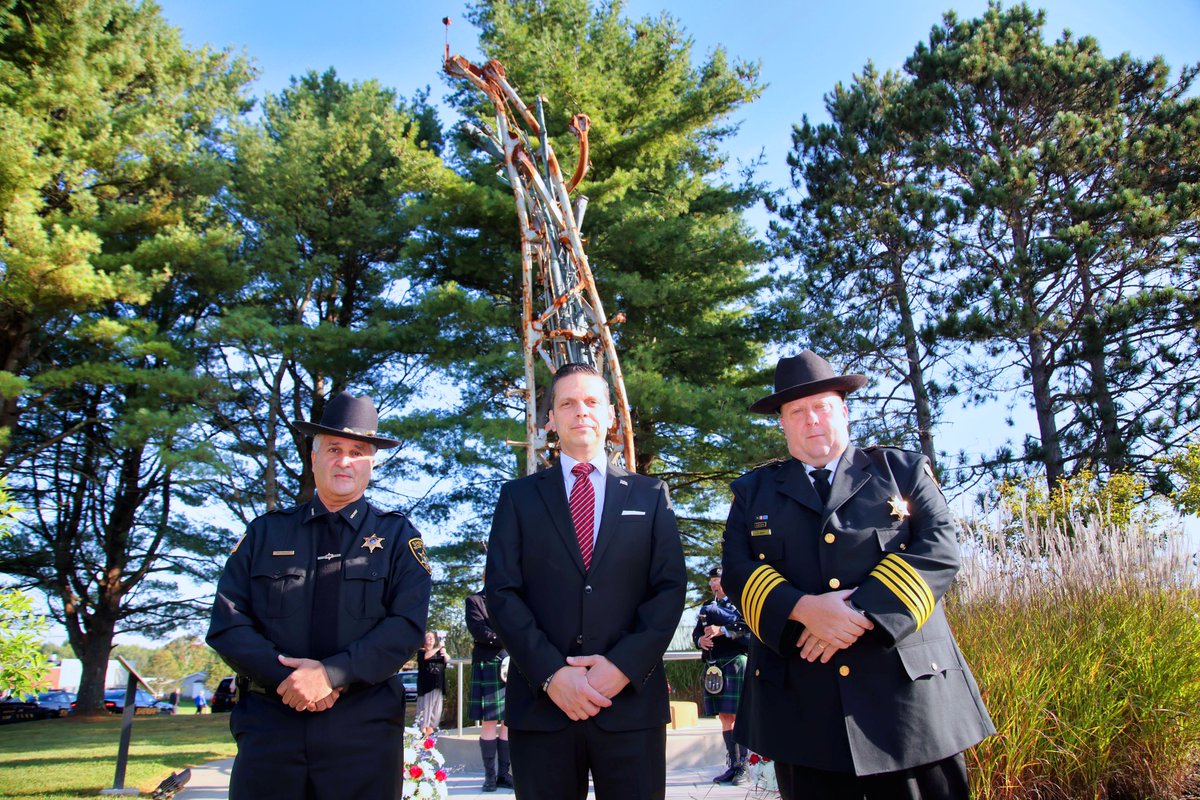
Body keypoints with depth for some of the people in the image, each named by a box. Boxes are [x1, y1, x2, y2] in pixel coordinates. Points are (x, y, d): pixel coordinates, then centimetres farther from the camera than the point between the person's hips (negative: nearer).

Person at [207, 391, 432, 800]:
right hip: (268, 723, 2)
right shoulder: (266, 532, 9)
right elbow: (226, 623, 3)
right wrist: (285, 675, -11)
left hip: (364, 730, -1)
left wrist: (333, 674, -17)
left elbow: (406, 626, -6)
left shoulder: (397, 536, 4)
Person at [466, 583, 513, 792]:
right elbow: (478, 631, -9)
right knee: (489, 722, -2)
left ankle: (504, 773, 11)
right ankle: (490, 775, 6)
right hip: (488, 666, -4)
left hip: (512, 666, 5)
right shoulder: (475, 601, 3)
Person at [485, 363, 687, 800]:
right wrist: (551, 673, -11)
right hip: (541, 702, 0)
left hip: (632, 701, 0)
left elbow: (670, 588, 2)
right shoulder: (518, 497, 9)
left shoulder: (650, 495, 10)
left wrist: (624, 665, -11)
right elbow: (501, 592, 1)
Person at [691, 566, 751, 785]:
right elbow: (696, 631, 17)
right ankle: (732, 766, 12)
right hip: (713, 666, 6)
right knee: (725, 717, 7)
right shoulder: (707, 607, 22)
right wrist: (700, 640, -5)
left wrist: (721, 630, -20)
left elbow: (748, 625, -12)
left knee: (737, 716, -7)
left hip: (735, 662, -6)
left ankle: (743, 767, -2)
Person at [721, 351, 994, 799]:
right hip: (801, 703, 1)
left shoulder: (903, 470, 10)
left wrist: (862, 613, -15)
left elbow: (939, 550, -3)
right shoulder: (754, 491, 13)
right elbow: (737, 570, 2)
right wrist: (802, 608, -16)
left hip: (909, 687, -1)